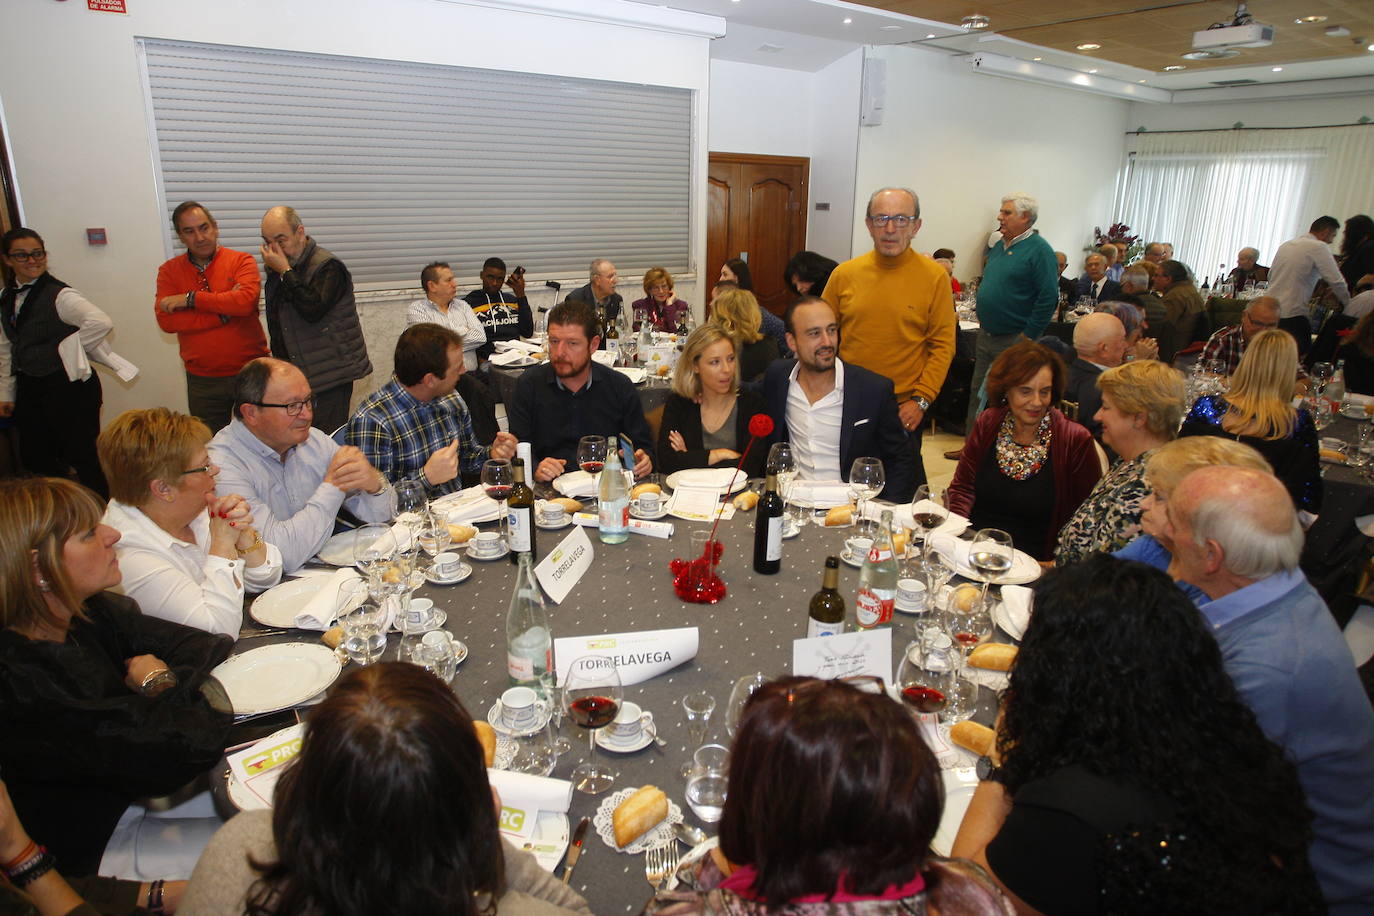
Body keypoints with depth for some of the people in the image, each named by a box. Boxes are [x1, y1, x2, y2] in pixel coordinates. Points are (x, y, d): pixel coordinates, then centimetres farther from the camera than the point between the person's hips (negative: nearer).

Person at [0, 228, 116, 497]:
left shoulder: (59, 295, -15)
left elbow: (101, 322, -33)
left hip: (69, 387, -8)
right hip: (29, 390, 8)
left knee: (82, 456, -1)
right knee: (33, 459, 14)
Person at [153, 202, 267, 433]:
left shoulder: (241, 261, -4)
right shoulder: (169, 271, 3)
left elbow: (245, 301, -22)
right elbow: (166, 320, -11)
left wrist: (190, 299, -17)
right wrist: (225, 312, -17)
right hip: (202, 379, 2)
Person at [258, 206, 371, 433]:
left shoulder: (328, 267, -10)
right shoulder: (277, 270, 17)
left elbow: (313, 310, -25)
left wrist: (285, 271, -20)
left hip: (329, 376, -8)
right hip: (294, 373, 8)